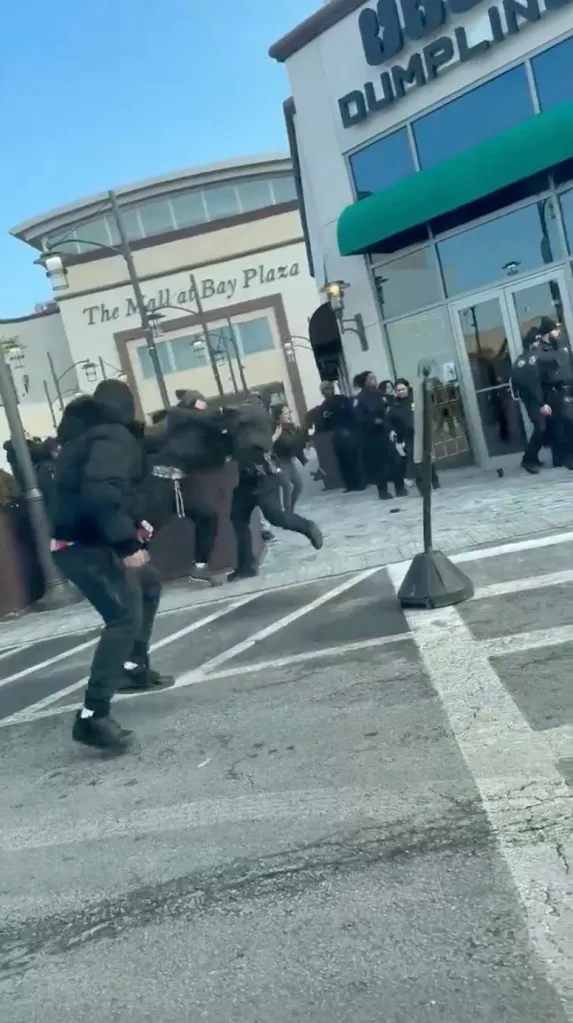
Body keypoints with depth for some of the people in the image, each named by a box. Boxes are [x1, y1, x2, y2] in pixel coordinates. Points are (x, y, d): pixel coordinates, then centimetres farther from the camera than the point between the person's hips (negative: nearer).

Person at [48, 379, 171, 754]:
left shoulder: (90, 434, 18)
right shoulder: (114, 436, -14)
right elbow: (101, 492, -31)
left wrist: (135, 523, 18)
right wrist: (127, 543, -31)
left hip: (87, 539, 11)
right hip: (86, 546, -11)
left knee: (149, 584, 26)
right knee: (125, 616, -20)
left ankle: (135, 667, 34)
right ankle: (93, 716, -23)